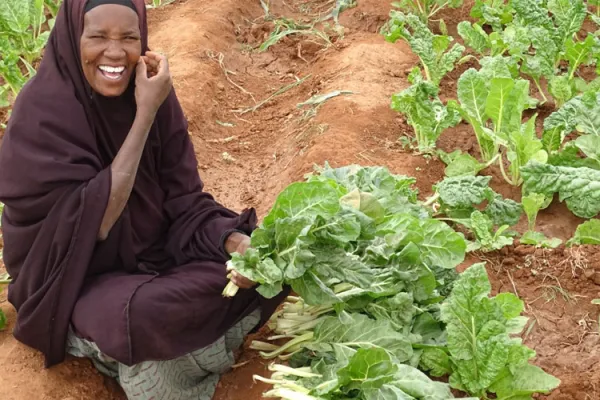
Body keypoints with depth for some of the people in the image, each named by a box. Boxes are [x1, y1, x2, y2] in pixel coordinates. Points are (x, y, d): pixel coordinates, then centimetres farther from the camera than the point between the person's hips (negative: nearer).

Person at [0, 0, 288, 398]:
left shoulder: (150, 89, -9)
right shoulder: (42, 111, -23)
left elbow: (183, 199, -6)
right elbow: (97, 220, -28)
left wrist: (235, 242, -26)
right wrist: (145, 114, -29)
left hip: (153, 252, 5)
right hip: (79, 278, -5)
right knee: (148, 316, -35)